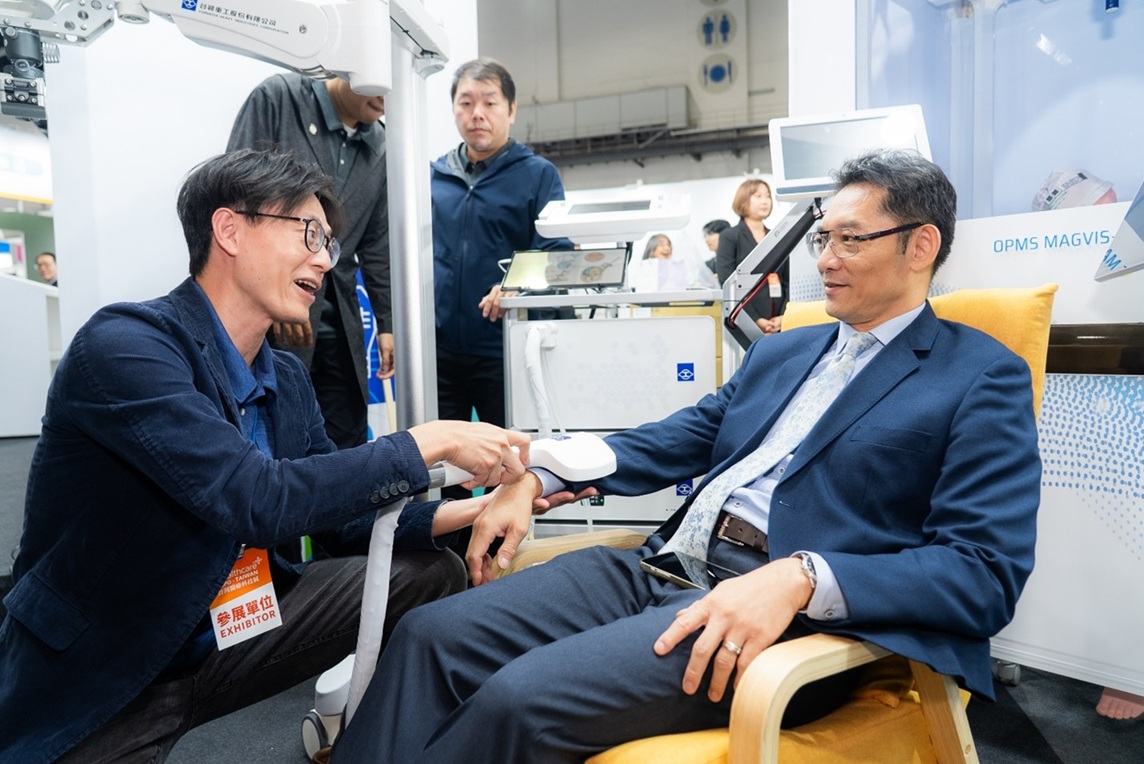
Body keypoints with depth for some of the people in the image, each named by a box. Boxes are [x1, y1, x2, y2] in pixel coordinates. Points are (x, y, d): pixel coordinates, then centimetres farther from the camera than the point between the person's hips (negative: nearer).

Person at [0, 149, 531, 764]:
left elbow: (340, 523, 3)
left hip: (222, 633, 6)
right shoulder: (123, 344, -22)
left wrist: (478, 509, -11)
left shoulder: (288, 380, 2)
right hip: (92, 674, -6)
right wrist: (431, 442, -25)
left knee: (431, 572, -4)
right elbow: (257, 501, -32)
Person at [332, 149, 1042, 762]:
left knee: (521, 698, -25)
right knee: (430, 634, -10)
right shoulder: (780, 351, 22)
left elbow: (987, 572, -8)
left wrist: (801, 578, -24)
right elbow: (674, 441, 18)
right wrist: (539, 479, 4)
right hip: (659, 566, 7)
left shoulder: (986, 377, 3)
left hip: (794, 612, -6)